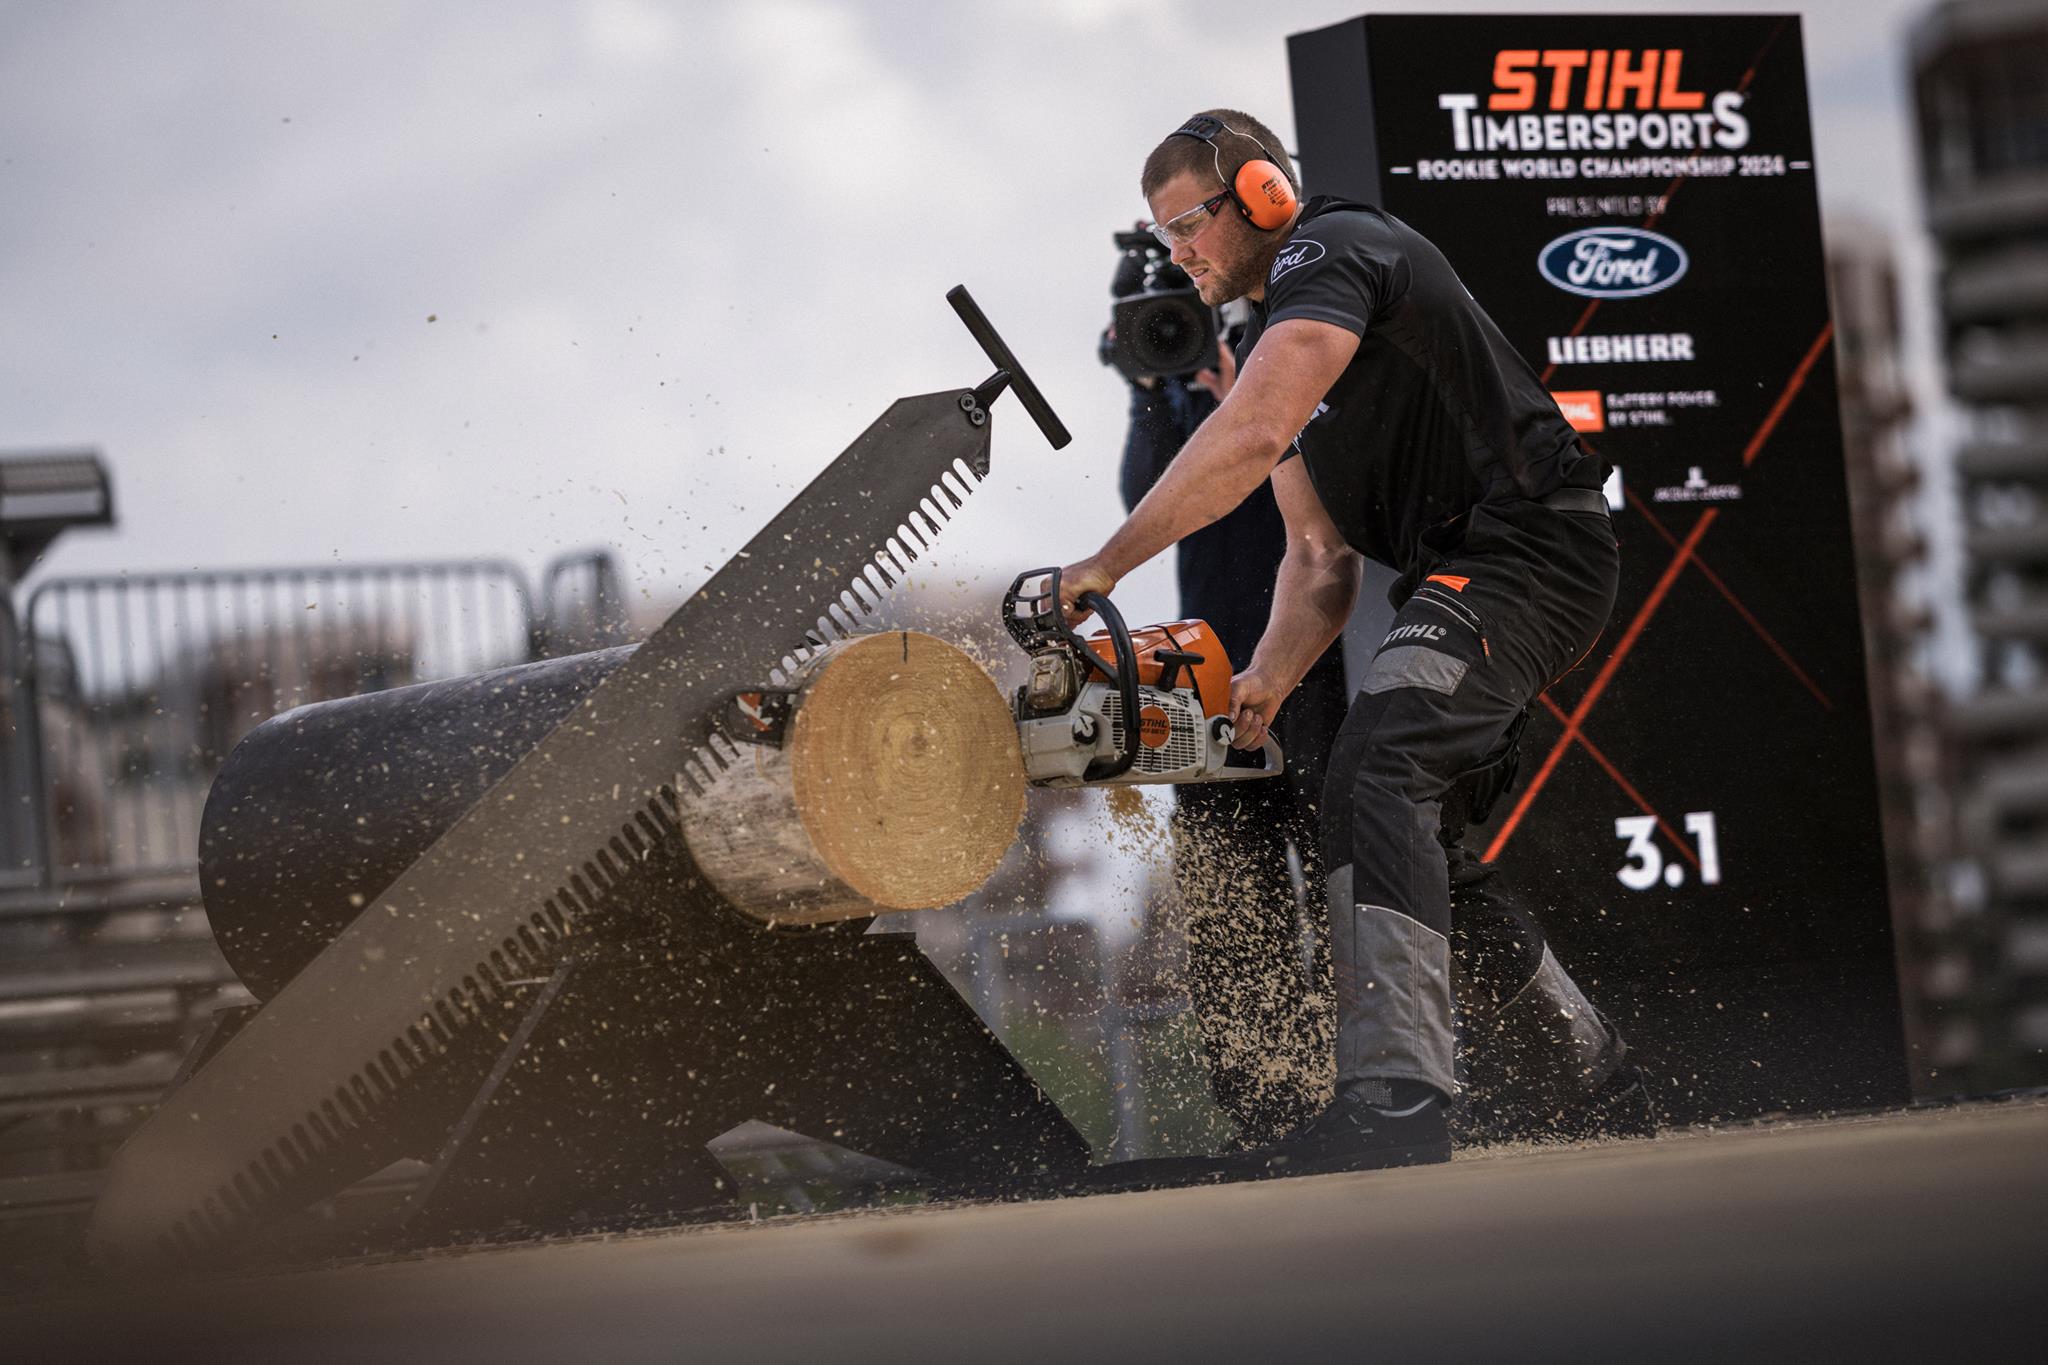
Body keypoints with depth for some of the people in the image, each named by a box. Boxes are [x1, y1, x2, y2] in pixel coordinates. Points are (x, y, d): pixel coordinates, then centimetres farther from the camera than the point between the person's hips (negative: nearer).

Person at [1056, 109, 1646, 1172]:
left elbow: (1254, 436, -29)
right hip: (1453, 578, 11)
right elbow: (1321, 560, 12)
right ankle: (1586, 1059, 30)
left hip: (1532, 546, -11)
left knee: (1382, 767, -27)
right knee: (1419, 832, 15)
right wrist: (1267, 683, -6)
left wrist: (1104, 567, -27)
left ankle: (1396, 1096, -40)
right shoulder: (1267, 345, 19)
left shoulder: (1332, 250, -11)